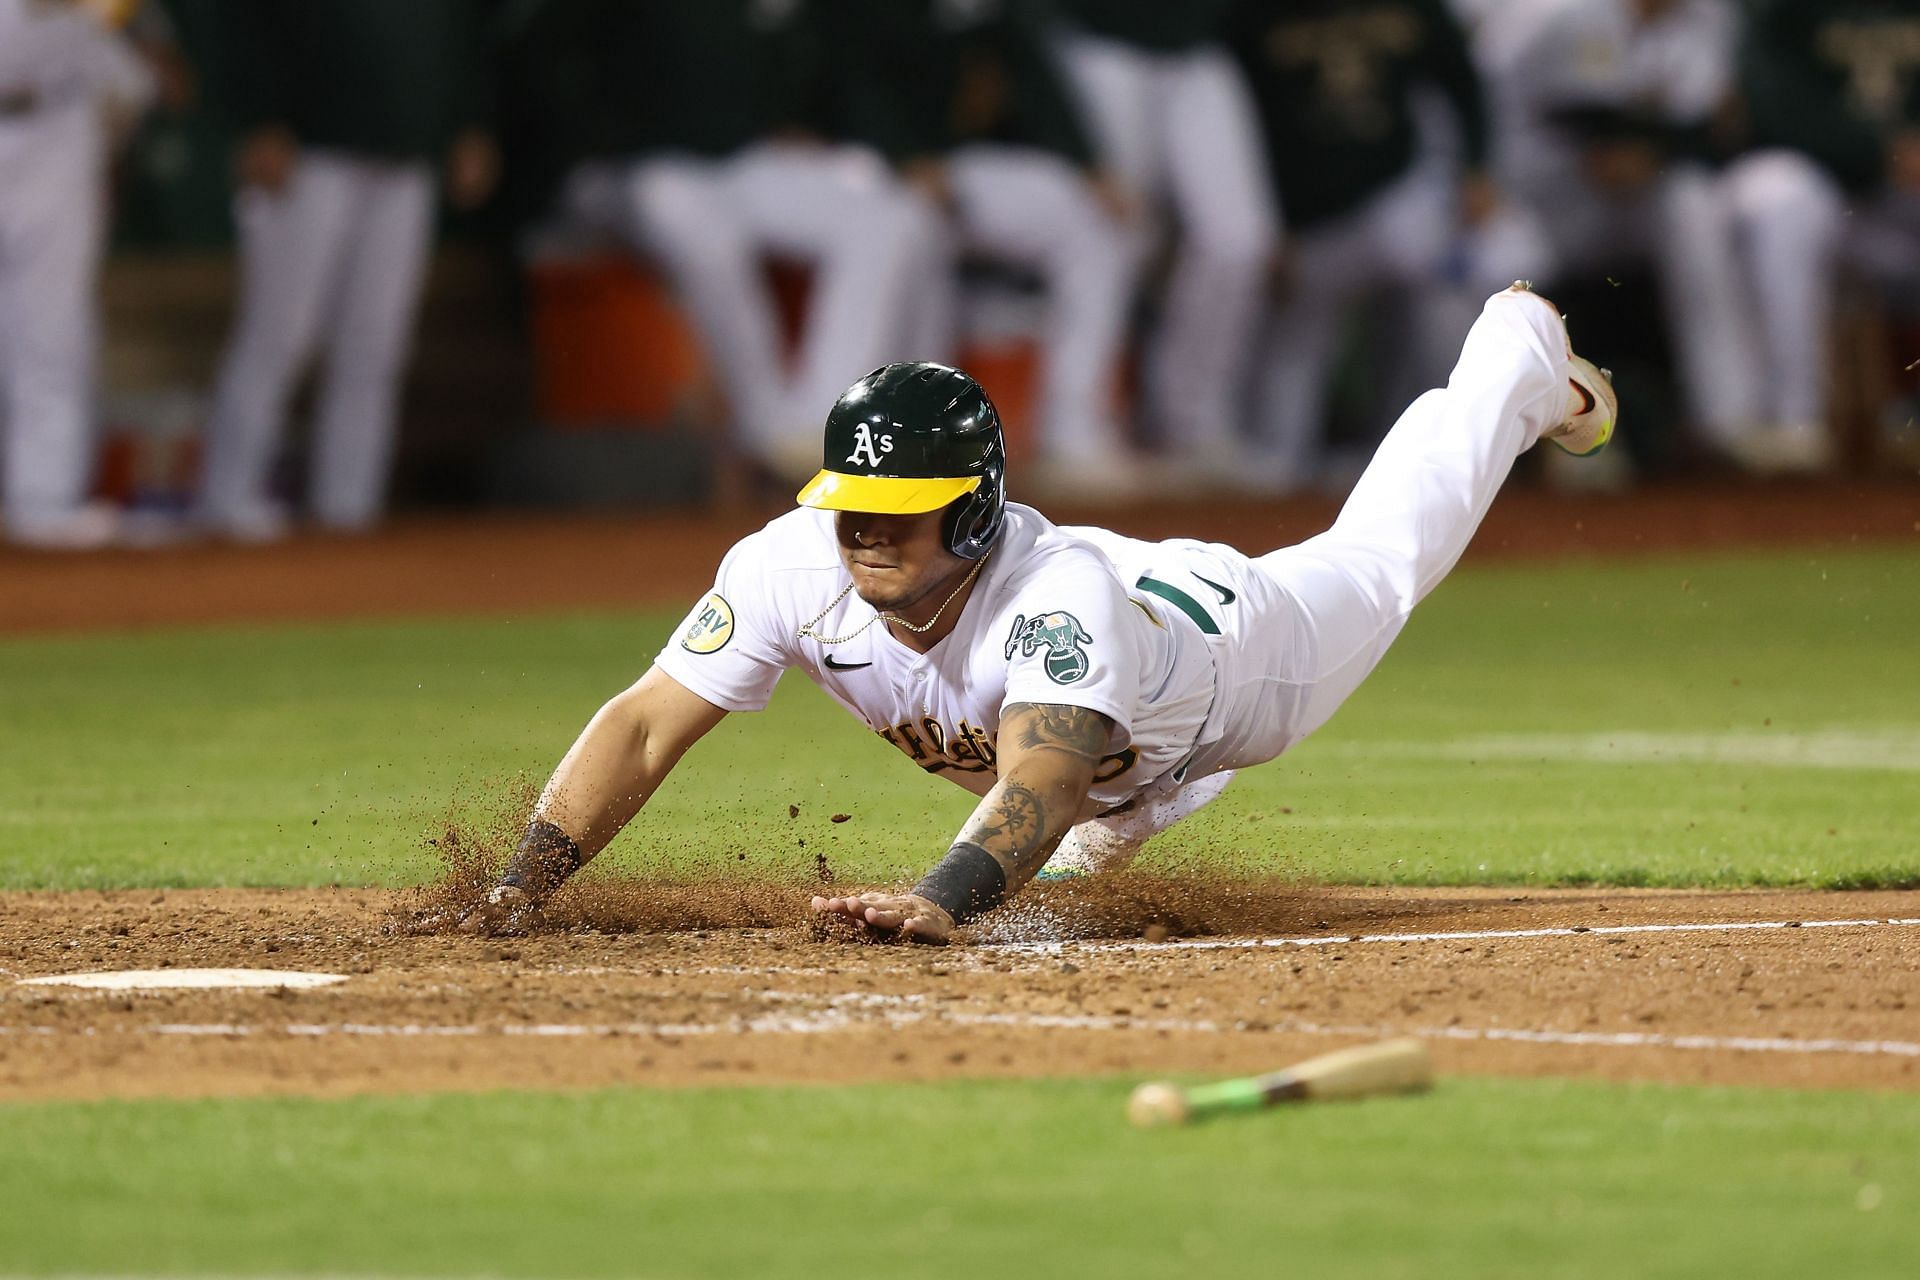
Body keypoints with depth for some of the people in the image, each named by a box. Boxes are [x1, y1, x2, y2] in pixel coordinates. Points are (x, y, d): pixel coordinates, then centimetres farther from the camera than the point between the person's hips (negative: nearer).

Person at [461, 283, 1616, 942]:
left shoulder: (1057, 593, -53)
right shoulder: (793, 571, -40)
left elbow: (1039, 783, -68)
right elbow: (645, 726, -41)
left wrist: (940, 902, -87)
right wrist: (522, 887, -56)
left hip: (1232, 648, -3)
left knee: (1386, 554, 28)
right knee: (1076, 865, 36)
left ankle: (1522, 355, 55)